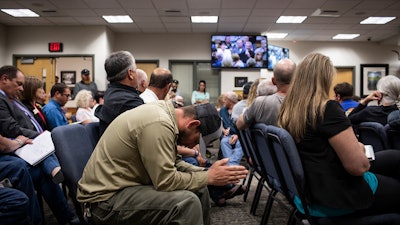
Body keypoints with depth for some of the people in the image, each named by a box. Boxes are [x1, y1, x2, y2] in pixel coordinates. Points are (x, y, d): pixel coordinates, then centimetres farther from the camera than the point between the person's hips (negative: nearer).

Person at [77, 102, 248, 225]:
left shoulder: (163, 113, 5)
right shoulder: (158, 124, -25)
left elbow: (171, 163, 11)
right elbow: (165, 181, -27)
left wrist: (206, 172, -1)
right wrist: (208, 177, -15)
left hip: (129, 184, 10)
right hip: (107, 198, -10)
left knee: (200, 190, 4)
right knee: (187, 201, -25)